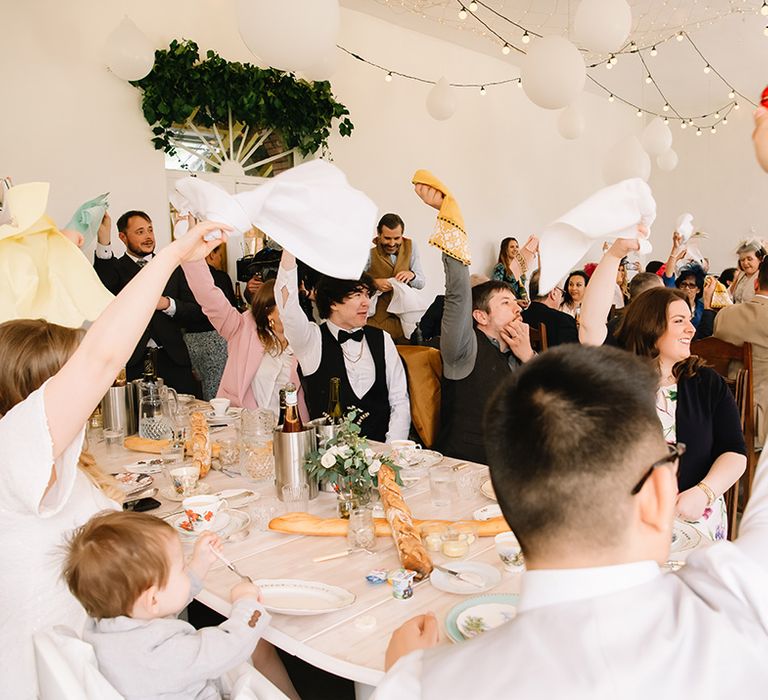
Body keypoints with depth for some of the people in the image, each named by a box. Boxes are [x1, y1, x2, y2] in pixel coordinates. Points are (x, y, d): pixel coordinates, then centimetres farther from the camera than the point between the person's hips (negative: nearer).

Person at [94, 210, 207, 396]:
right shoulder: (115, 269, 7)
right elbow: (101, 291, -17)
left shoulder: (173, 267, 14)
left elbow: (196, 313, 11)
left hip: (172, 361, 2)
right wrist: (103, 240, -24)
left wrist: (168, 304, -8)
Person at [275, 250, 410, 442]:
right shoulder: (313, 340, 1)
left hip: (381, 447, 3)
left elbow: (399, 401, 8)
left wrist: (392, 450, -7)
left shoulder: (382, 339, 10)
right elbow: (287, 304, -17)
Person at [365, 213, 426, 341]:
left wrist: (412, 275, -18)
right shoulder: (369, 250, -11)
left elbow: (421, 283, 3)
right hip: (376, 319, -3)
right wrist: (374, 283, -25)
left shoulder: (410, 246, 1)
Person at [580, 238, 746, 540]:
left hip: (694, 516, 2)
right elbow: (591, 323, -16)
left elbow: (735, 452, 4)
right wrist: (616, 252, -22)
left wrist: (703, 492, -16)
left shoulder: (709, 383, 7)